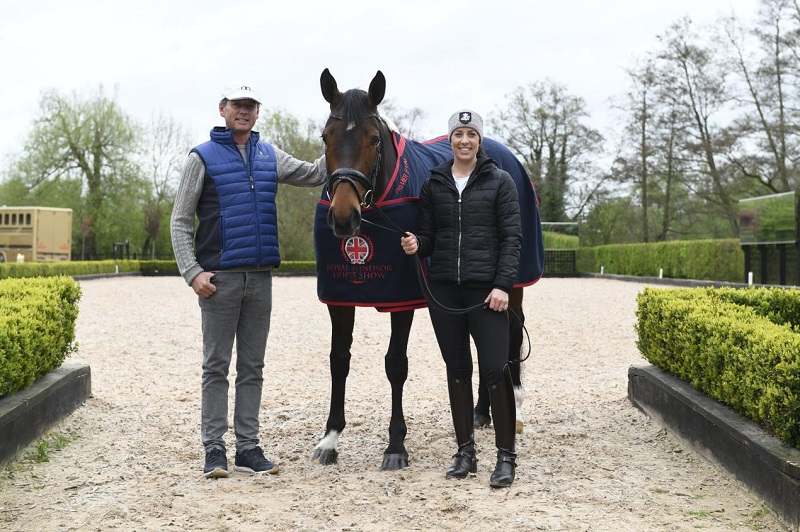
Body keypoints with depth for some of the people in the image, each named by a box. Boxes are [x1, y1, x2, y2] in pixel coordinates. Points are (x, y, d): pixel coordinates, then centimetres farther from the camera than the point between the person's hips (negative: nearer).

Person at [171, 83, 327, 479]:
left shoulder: (269, 157, 13)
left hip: (260, 276, 5)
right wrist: (192, 272, -13)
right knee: (216, 366, 1)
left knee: (252, 367, 9)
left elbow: (314, 174, 13)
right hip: (219, 278, -4)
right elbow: (180, 221, -2)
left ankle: (248, 447, 16)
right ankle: (214, 449, 8)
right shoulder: (203, 157, 0)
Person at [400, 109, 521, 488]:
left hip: (485, 289, -3)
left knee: (494, 369, -8)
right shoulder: (434, 184, 10)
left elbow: (511, 237, -3)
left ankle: (506, 456, 3)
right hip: (444, 290, 3)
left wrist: (502, 285, -13)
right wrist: (415, 244, -12)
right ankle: (465, 452, 19)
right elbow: (427, 235, 12)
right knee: (457, 370, 9)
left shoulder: (499, 182, 1)